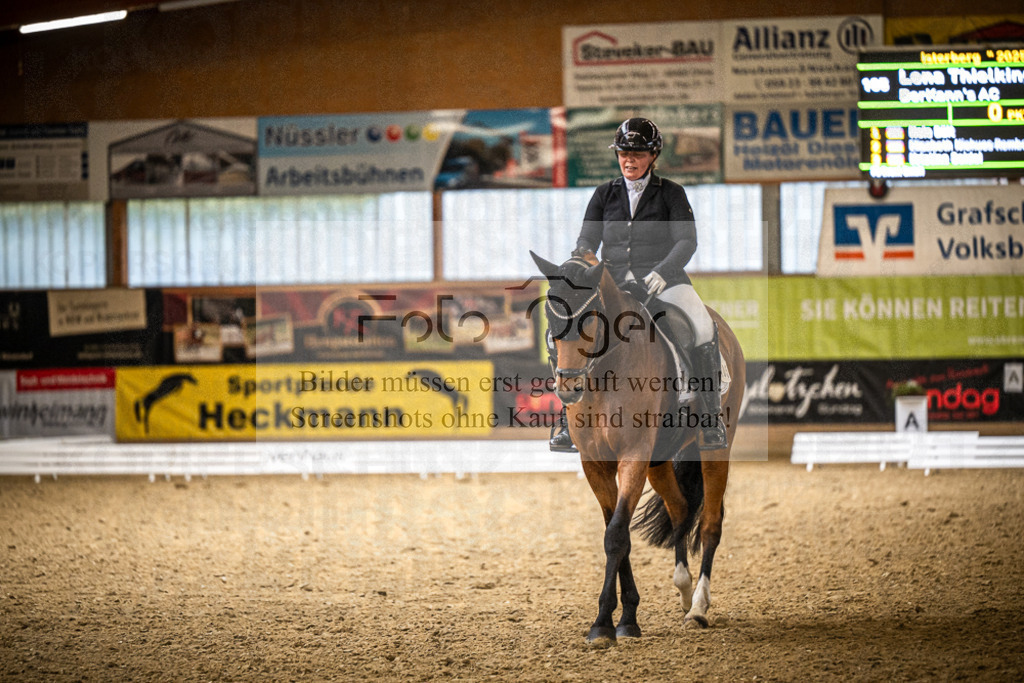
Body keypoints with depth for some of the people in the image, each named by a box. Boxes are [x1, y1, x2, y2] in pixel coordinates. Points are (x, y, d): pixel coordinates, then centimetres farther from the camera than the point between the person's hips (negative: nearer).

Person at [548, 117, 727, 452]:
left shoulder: (671, 193, 4)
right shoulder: (605, 194, 14)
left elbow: (687, 240, -5)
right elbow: (588, 237, 10)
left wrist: (663, 271, -23)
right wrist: (583, 254, -15)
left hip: (662, 278, -3)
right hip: (612, 279, 3)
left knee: (702, 330, -30)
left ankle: (711, 419, -19)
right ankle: (567, 417, -10)